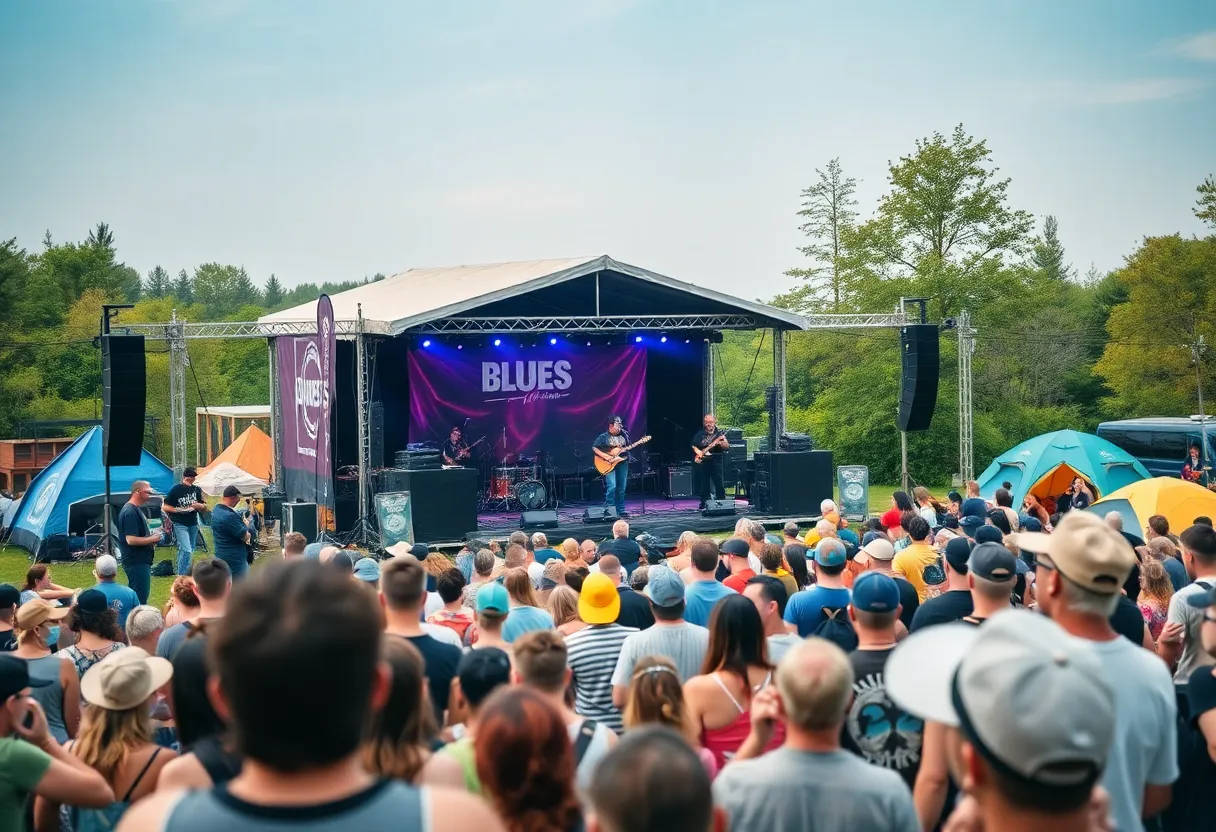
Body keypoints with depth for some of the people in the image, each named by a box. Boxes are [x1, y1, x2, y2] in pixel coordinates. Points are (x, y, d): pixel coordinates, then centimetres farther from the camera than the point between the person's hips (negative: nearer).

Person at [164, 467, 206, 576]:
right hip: (180, 524, -6)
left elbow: (205, 508, 12)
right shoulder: (176, 489, -6)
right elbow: (164, 506, -5)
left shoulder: (197, 490, 8)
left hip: (193, 524, 6)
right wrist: (178, 510, -19)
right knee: (186, 551, -16)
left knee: (191, 551, 11)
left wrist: (199, 505, -11)